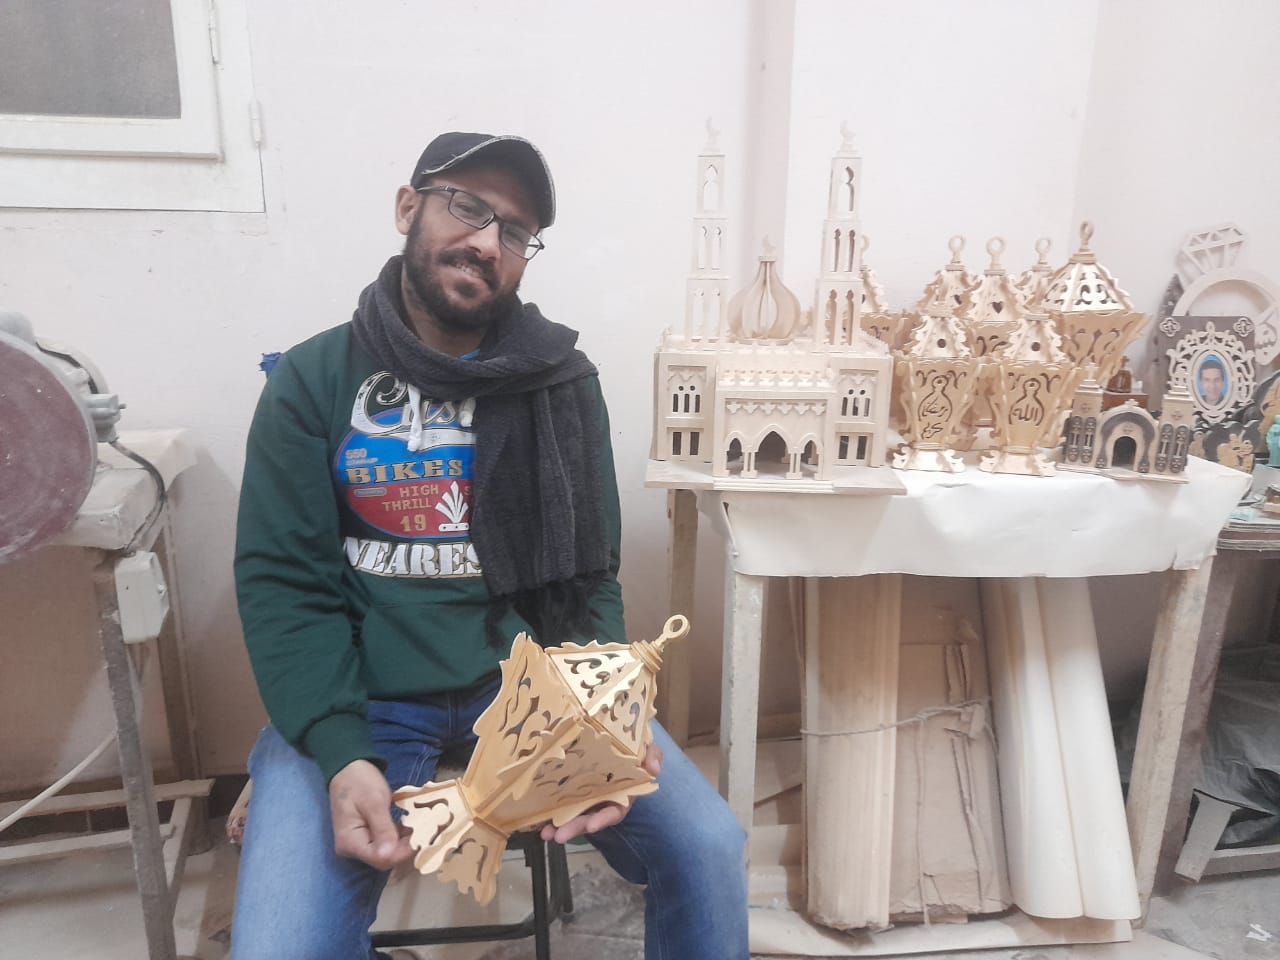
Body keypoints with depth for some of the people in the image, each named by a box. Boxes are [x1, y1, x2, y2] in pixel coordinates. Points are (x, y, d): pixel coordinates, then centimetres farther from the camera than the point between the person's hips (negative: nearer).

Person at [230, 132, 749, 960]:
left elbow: (589, 578, 1)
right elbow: (284, 585, -6)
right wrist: (340, 755, -20)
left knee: (709, 849, -13)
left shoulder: (560, 382, 2)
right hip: (360, 702, 0)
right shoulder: (313, 381, -1)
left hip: (530, 683, 1)